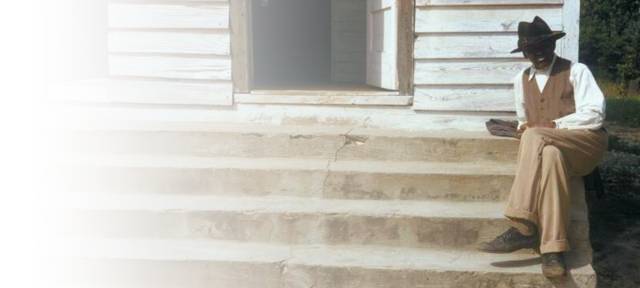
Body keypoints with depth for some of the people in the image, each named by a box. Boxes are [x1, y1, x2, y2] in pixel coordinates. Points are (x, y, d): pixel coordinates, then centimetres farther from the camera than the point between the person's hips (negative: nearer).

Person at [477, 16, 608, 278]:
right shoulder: (521, 80, 18)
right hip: (547, 147, 3)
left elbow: (594, 116, -7)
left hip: (586, 142, -3)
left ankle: (522, 228, -42)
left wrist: (552, 124, -15)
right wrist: (523, 128, 0)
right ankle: (552, 248, -46)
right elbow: (524, 122, 26)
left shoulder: (577, 71, 4)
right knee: (550, 156, -37)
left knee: (535, 137, -35)